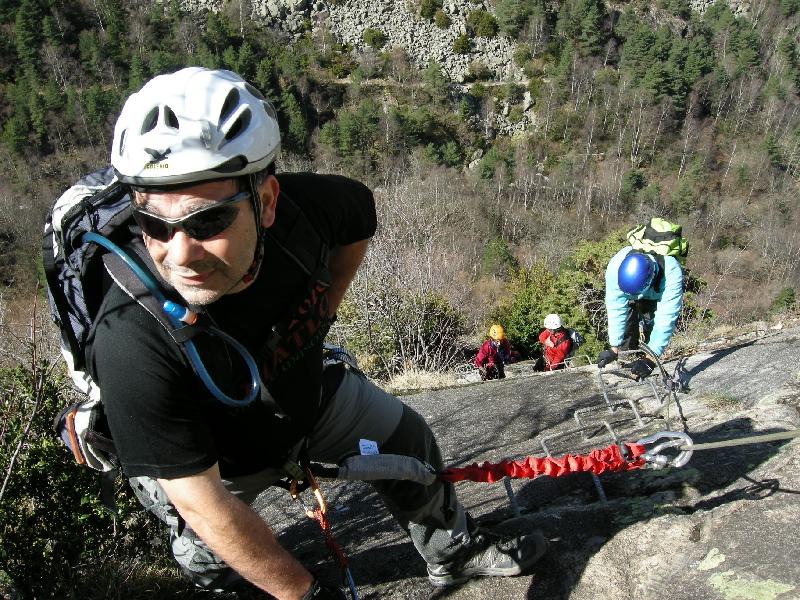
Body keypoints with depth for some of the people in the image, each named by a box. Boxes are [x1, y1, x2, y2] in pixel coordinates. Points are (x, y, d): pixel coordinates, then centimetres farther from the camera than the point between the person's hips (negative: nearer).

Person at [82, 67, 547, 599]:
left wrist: (321, 313, -1)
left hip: (304, 393, 4)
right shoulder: (132, 340, -41)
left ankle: (455, 551, 40)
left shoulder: (303, 206, -32)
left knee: (407, 442, 12)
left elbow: (361, 214, -4)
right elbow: (201, 503, -31)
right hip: (205, 457, -3)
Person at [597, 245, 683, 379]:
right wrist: (614, 349, -39)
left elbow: (665, 319, -47)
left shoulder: (672, 273, -46)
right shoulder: (615, 268, -42)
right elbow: (615, 310, -37)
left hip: (657, 296, -1)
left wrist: (650, 360, -51)